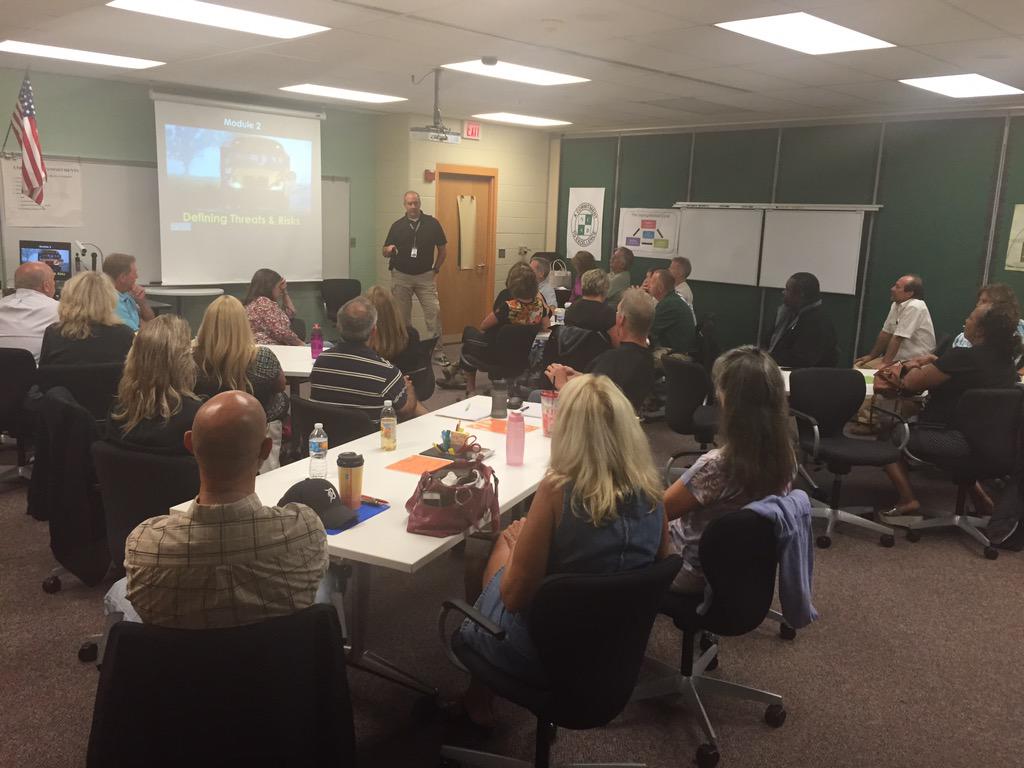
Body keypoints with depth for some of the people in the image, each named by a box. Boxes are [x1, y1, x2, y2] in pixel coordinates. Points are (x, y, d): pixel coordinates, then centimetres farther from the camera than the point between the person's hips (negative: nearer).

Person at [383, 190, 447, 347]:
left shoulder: (432, 223, -1)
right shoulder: (397, 226, 2)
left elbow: (443, 249, 7)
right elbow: (385, 252, 6)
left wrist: (436, 270, 2)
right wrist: (389, 250, -17)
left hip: (425, 276, -1)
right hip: (401, 276, 1)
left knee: (433, 312, -8)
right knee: (402, 315, 8)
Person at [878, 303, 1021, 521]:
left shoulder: (963, 357, -22)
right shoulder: (1007, 361, 2)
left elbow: (912, 383, -11)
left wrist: (913, 366, 9)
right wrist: (935, 362, 12)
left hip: (948, 441, -7)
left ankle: (907, 499, -1)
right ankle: (979, 495, 26)